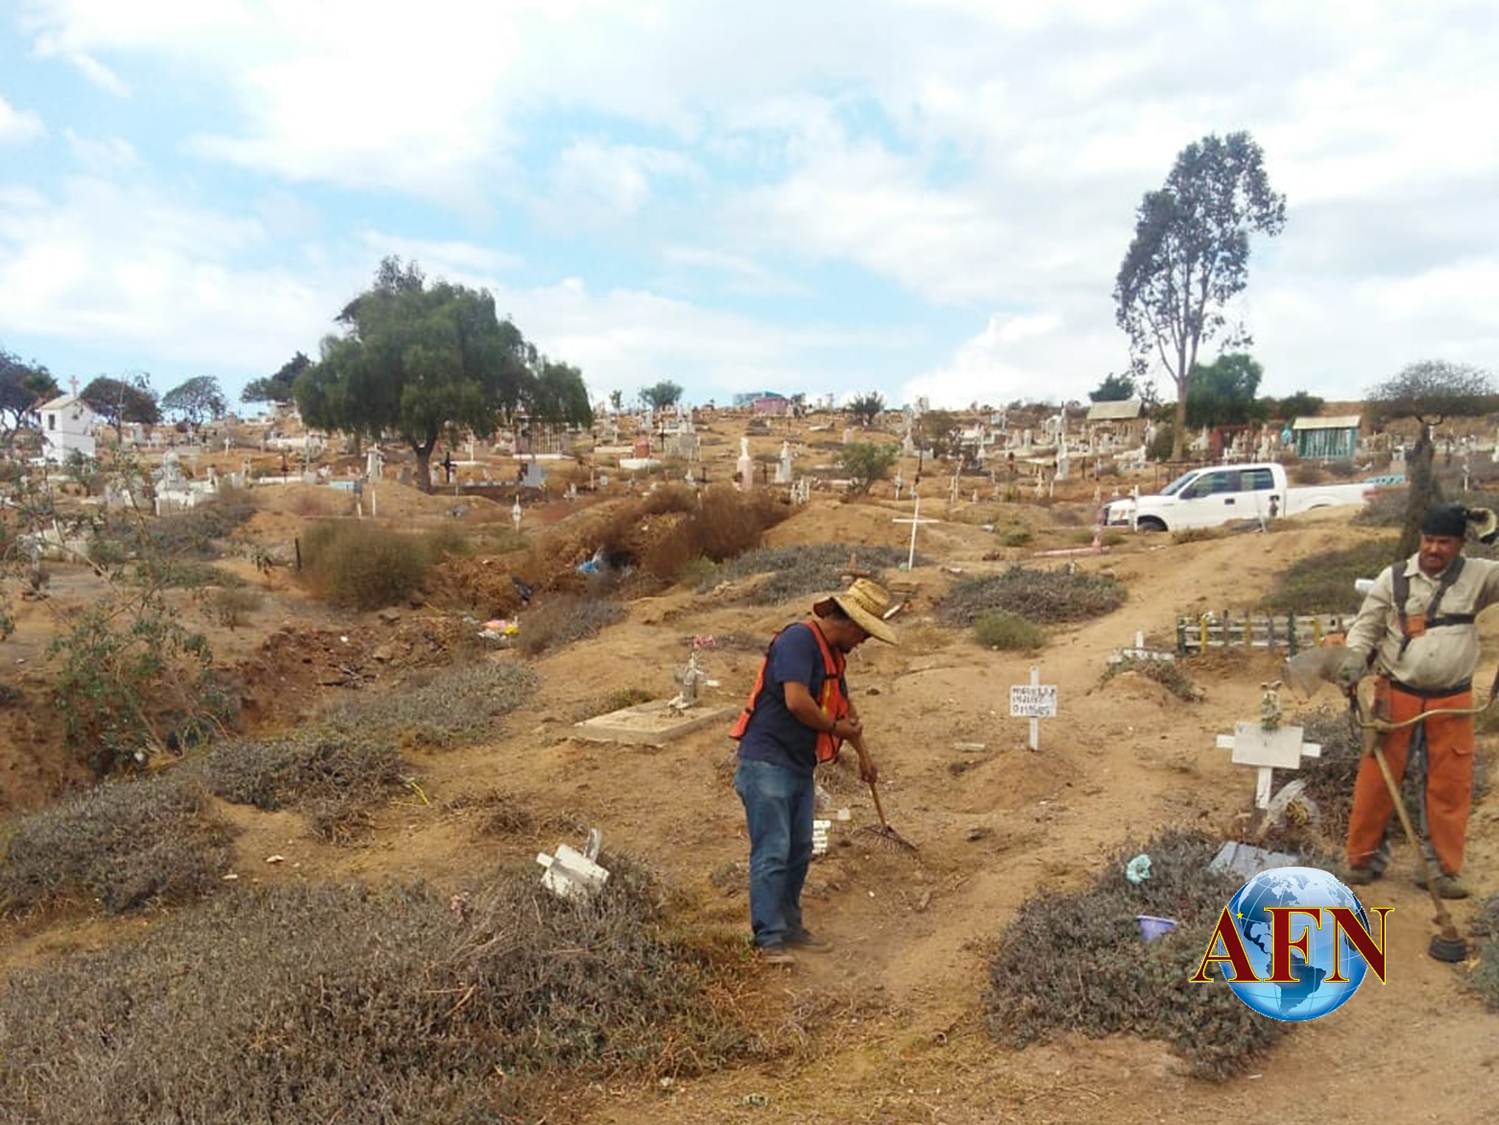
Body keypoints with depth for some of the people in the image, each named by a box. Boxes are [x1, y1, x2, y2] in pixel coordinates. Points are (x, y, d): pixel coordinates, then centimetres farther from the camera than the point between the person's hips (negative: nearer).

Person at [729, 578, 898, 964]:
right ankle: (769, 939, -2)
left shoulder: (832, 652, 15)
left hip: (800, 767, 10)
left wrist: (863, 753, 38)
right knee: (772, 852, -8)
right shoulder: (798, 639, -16)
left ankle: (789, 927, 25)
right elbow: (796, 701, -27)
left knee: (799, 851, 14)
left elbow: (844, 705, 31)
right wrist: (836, 727, -10)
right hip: (767, 762, -10)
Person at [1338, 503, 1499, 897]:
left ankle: (1445, 869, 19)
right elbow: (1366, 627, 5)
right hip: (1396, 697, -1)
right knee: (1376, 778, 3)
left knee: (1449, 786, 7)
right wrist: (1354, 659, -12)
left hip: (1452, 702, 1)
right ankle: (1364, 858, 15)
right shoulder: (1393, 578, 0)